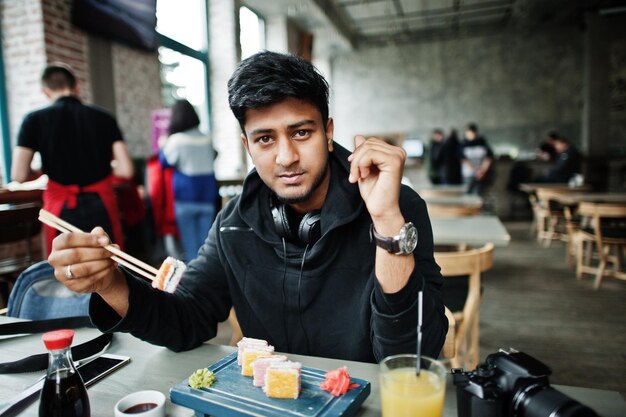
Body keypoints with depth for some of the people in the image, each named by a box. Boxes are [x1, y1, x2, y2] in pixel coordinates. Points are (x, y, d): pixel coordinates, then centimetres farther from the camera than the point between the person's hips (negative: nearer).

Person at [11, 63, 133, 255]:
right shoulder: (104, 118, 1)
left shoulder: (35, 120, -1)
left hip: (61, 211, 0)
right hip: (101, 208, 1)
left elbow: (19, 175, -7)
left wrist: (43, 171, 14)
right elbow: (126, 170, -5)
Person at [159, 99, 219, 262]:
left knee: (190, 242, 5)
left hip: (186, 197, -4)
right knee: (205, 241, 9)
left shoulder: (176, 140, -8)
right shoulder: (207, 139, 5)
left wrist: (163, 146, 20)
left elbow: (165, 161, 5)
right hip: (208, 195, 4)